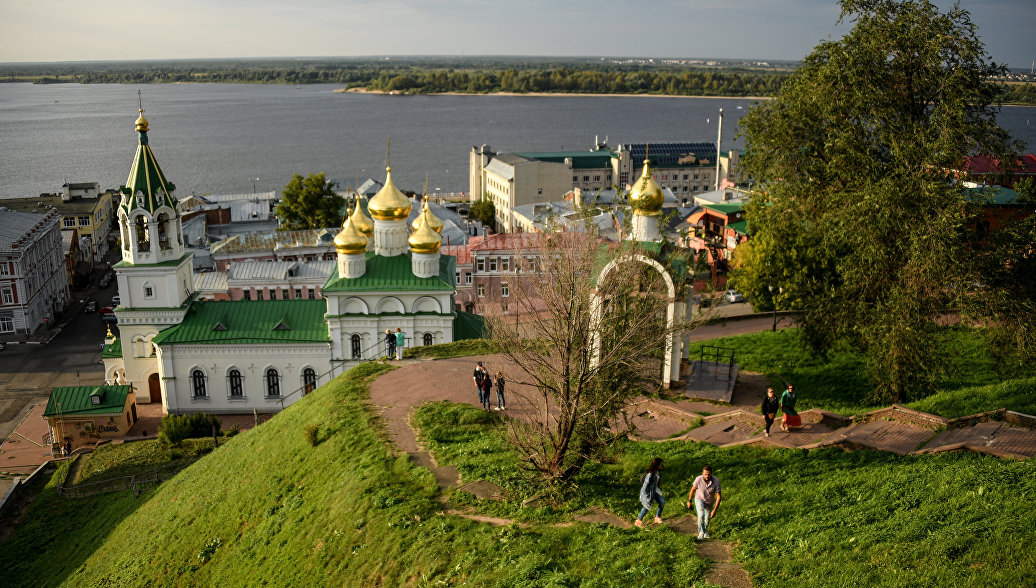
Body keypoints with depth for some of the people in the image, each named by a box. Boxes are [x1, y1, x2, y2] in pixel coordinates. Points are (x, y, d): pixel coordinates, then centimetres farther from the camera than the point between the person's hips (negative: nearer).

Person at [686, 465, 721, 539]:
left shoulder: (716, 481, -30)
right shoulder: (698, 479, -30)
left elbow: (719, 496, -25)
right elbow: (693, 489, -10)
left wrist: (714, 510, -29)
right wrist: (689, 501, 1)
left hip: (710, 502, 2)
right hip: (699, 499, -2)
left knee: (707, 520, 18)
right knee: (701, 516, -28)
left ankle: (705, 531, 49)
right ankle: (701, 533, -12)